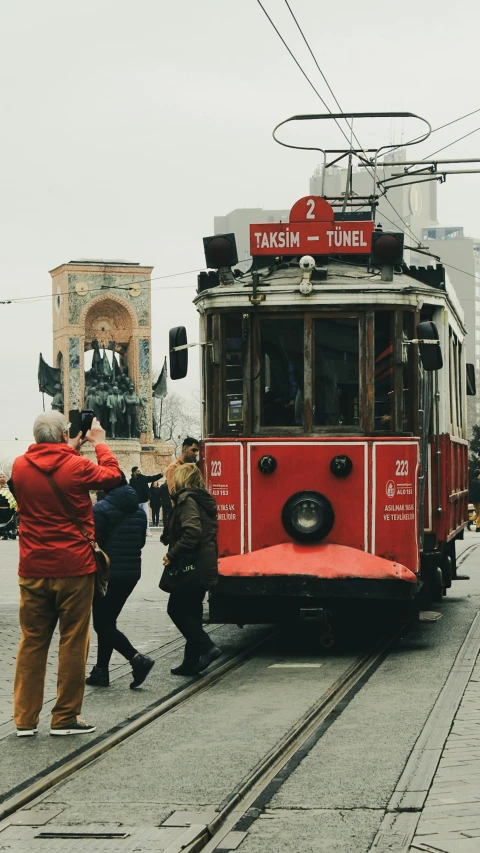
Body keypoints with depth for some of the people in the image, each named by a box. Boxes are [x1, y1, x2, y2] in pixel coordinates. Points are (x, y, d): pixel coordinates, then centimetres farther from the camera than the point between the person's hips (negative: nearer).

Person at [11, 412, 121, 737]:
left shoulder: (20, 466, -1)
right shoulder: (76, 467, -12)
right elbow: (113, 476, 6)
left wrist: (70, 450, 23)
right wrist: (99, 443, 18)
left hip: (33, 570, 4)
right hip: (74, 568, -4)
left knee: (32, 642, 9)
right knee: (73, 643, 5)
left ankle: (25, 719, 10)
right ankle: (65, 717, 8)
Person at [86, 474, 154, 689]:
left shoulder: (101, 509, -13)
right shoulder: (139, 510, 8)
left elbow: (94, 542, -14)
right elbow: (141, 542, 13)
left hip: (107, 573, -7)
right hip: (131, 573, 7)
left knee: (103, 624, -1)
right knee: (107, 621, 16)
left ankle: (137, 659, -17)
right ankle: (101, 671, 16)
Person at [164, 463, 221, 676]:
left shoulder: (187, 499, -13)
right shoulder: (204, 500, 16)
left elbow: (192, 533, -24)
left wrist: (172, 555, -17)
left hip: (192, 567, -9)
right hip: (206, 567, 9)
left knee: (176, 609, -3)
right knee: (191, 612, 12)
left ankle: (206, 647, -11)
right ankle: (191, 662, 13)